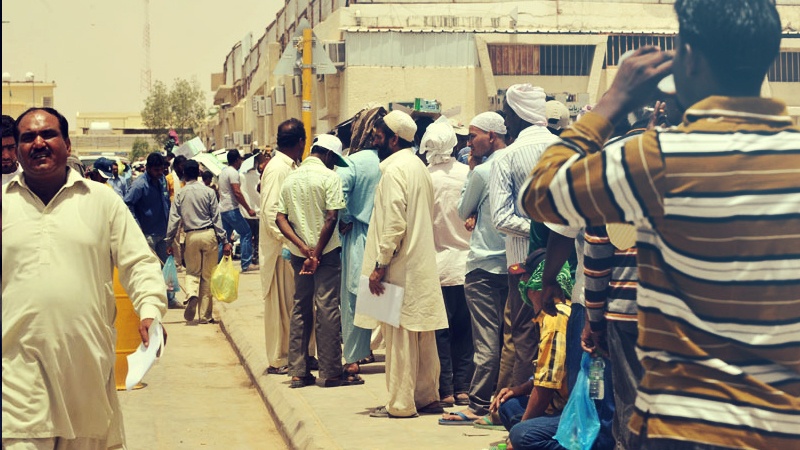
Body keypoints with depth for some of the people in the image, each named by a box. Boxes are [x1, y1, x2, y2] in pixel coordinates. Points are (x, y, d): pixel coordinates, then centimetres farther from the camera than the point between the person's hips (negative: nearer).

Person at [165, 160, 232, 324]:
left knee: (192, 272, 15)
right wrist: (224, 241, 1)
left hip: (191, 236, 0)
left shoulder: (180, 194, 0)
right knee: (207, 275, 7)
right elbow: (216, 217, -2)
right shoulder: (208, 192, -2)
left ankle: (192, 295, -18)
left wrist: (169, 241, 8)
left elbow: (173, 219, 0)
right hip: (209, 234, 0)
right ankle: (205, 315, 9)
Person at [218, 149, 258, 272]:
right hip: (231, 209, -10)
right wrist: (248, 209, -18)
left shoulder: (224, 172, 17)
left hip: (223, 208, 10)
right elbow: (237, 193, -21)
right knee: (246, 234, -5)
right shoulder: (233, 172, -13)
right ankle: (246, 264, -8)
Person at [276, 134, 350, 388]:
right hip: (326, 253, -6)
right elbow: (331, 218, -16)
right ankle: (331, 372, 0)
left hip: (299, 253, 6)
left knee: (300, 310, 10)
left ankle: (298, 372, 11)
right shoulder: (329, 177, -9)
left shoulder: (291, 179, 10)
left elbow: (280, 218, 3)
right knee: (327, 310, -2)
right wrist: (317, 253, -12)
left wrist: (302, 246, -8)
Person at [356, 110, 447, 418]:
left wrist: (380, 265, -17)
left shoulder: (394, 170, -14)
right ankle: (427, 396, 19)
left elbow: (394, 224, -21)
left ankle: (401, 403, 1)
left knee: (400, 335, -4)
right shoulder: (418, 167, 14)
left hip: (401, 268, -9)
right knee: (423, 335, 12)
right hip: (422, 264, 9)